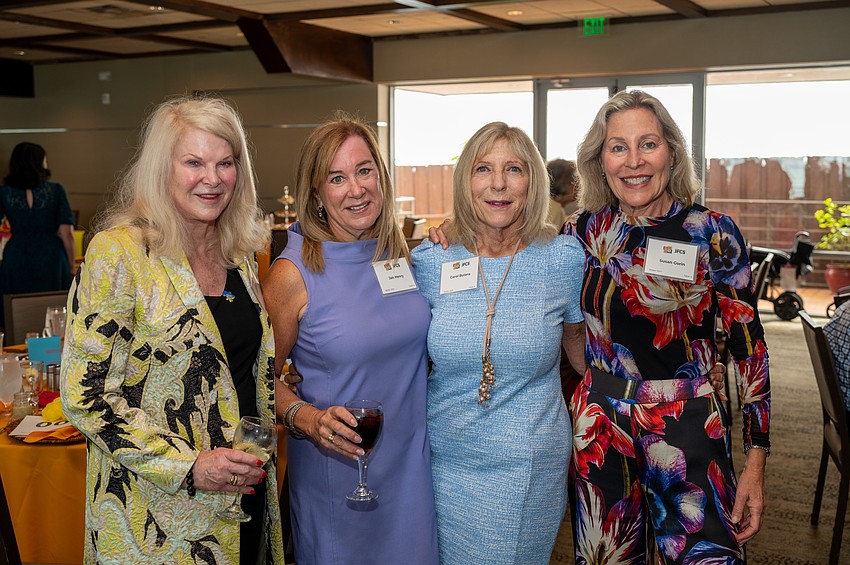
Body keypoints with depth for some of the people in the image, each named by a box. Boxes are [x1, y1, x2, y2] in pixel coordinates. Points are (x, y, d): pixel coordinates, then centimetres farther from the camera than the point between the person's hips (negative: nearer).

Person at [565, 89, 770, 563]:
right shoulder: (588, 231, 0)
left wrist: (757, 462, -6)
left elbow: (750, 346, -4)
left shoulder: (713, 234, -7)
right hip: (600, 430, 3)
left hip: (689, 434, -2)